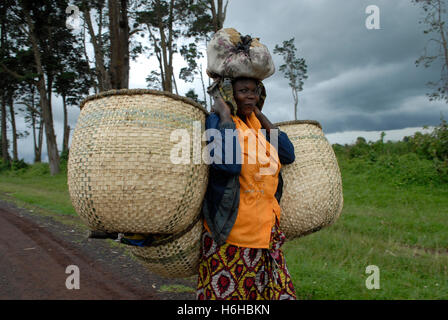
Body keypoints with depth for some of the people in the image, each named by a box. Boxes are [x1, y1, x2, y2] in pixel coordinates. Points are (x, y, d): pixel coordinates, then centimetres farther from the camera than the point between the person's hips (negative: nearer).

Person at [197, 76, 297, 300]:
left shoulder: (256, 123, 12)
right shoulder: (217, 121, -9)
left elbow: (288, 155, 5)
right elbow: (228, 162, -28)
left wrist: (260, 115, 6)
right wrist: (225, 114, -17)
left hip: (265, 229, 7)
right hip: (228, 231, -7)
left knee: (274, 290, 12)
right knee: (227, 291, 3)